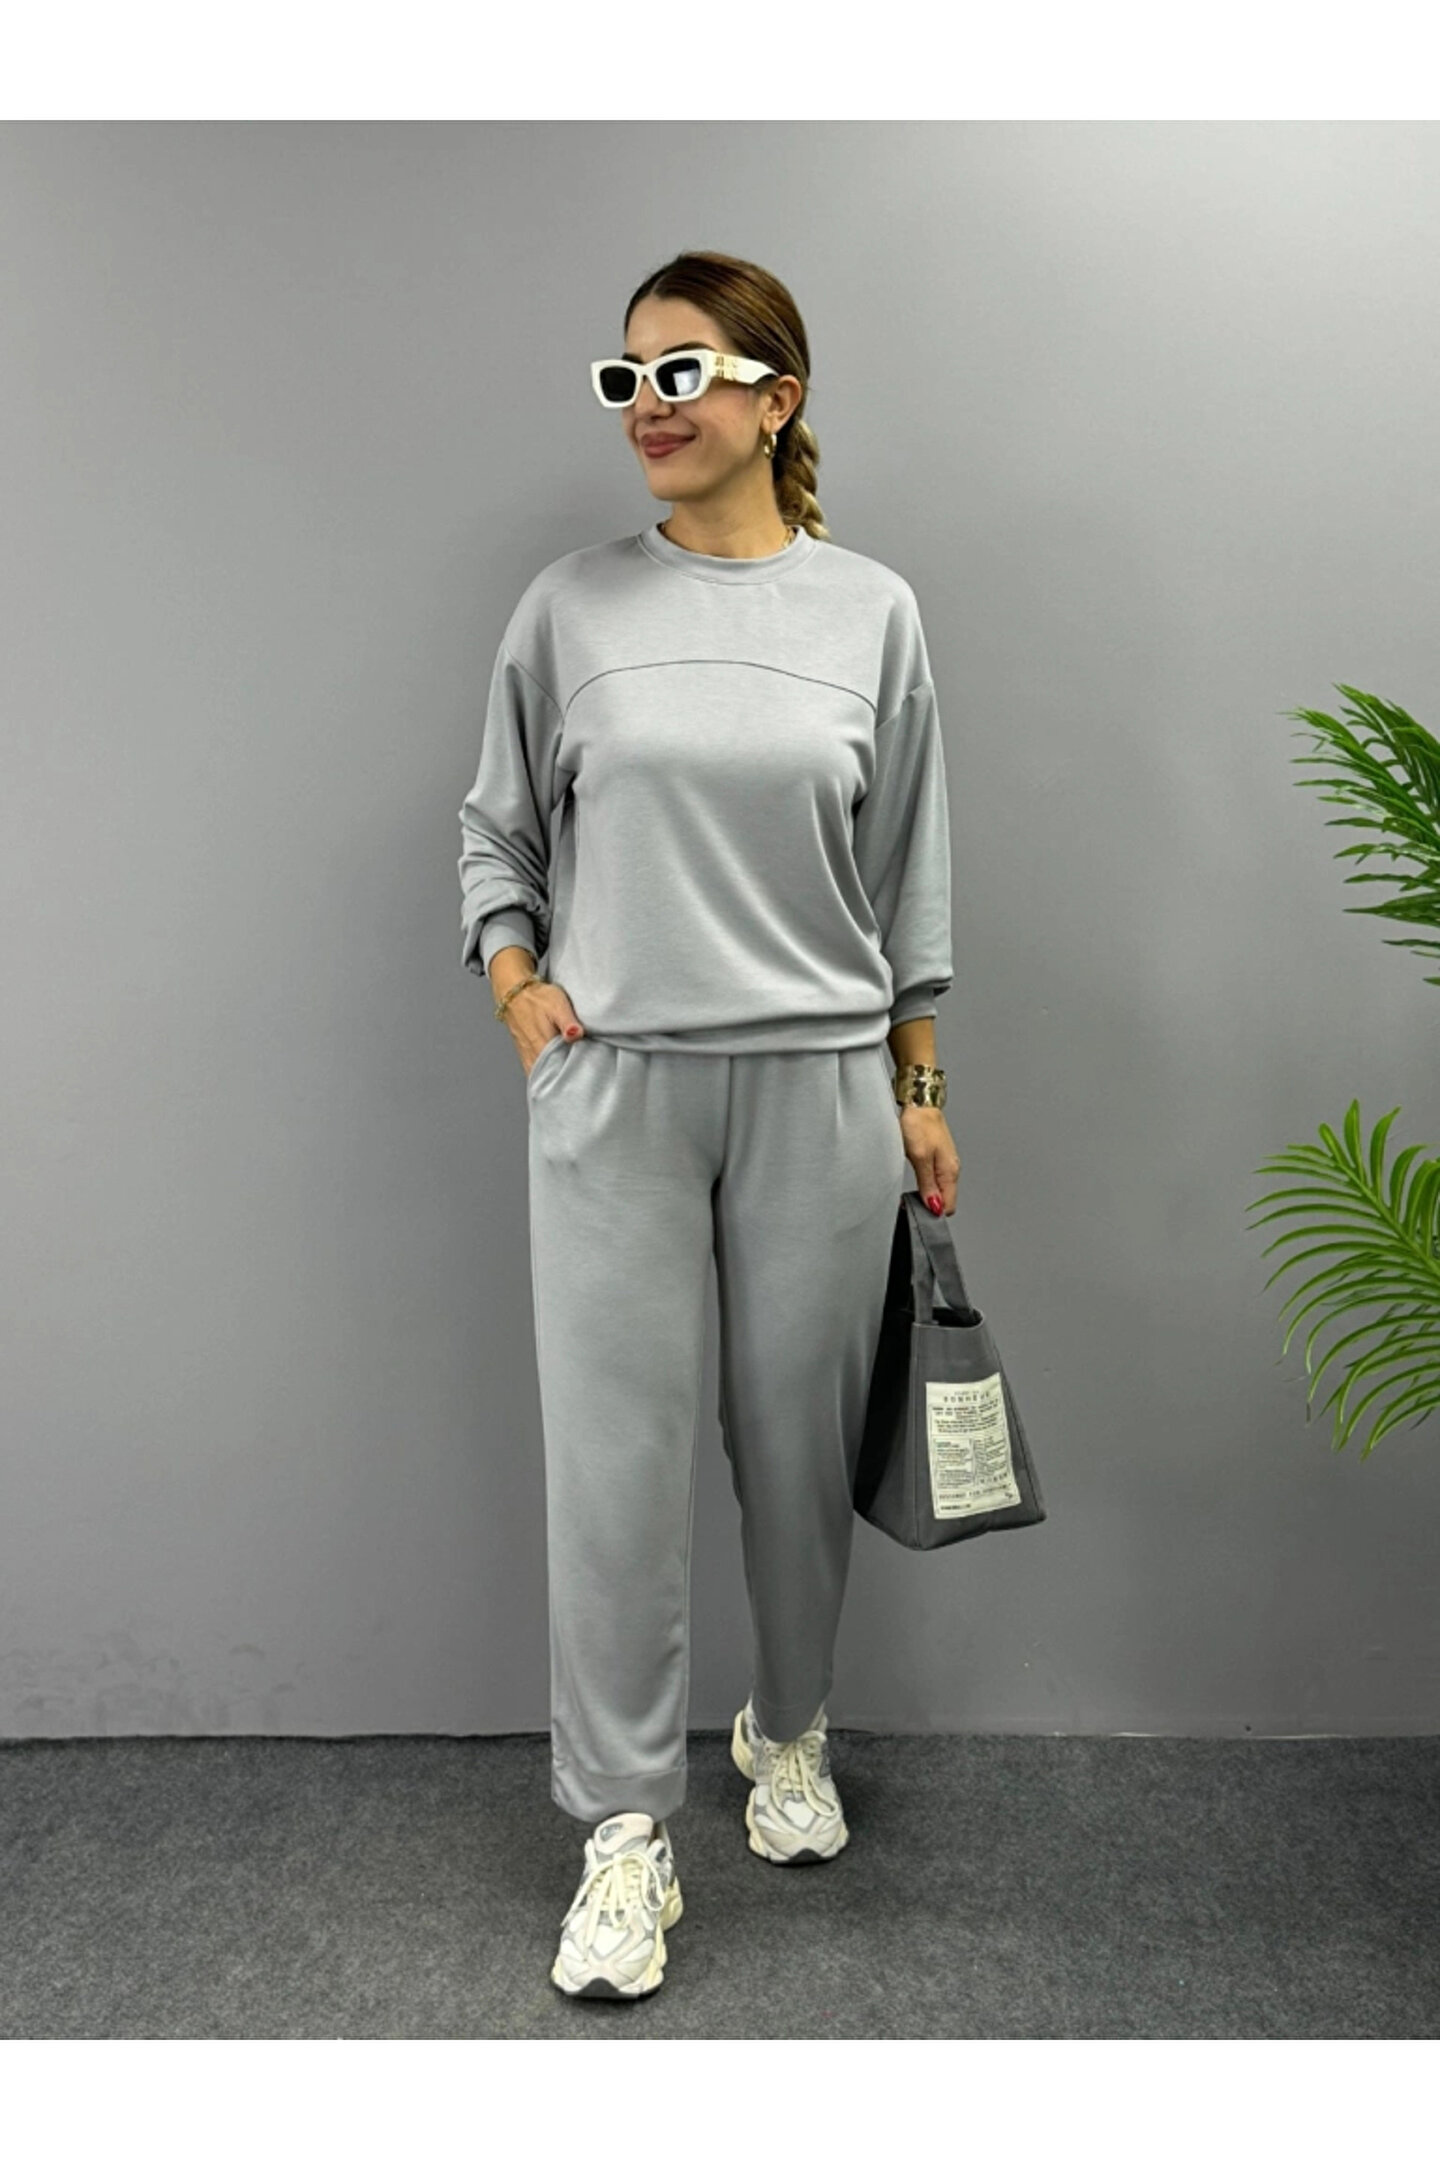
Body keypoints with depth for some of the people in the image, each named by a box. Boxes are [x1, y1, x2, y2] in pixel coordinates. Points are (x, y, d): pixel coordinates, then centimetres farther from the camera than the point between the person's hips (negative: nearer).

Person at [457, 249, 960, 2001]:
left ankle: (789, 1735, 37)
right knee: (616, 1452, 1)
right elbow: (496, 831, 12)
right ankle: (626, 1827, 18)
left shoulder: (873, 612, 5)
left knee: (797, 1442, 11)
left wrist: (919, 1094, 7)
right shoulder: (569, 609, 4)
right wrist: (519, 985, -4)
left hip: (819, 1083, 1)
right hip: (615, 1084, 0)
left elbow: (910, 876, 8)